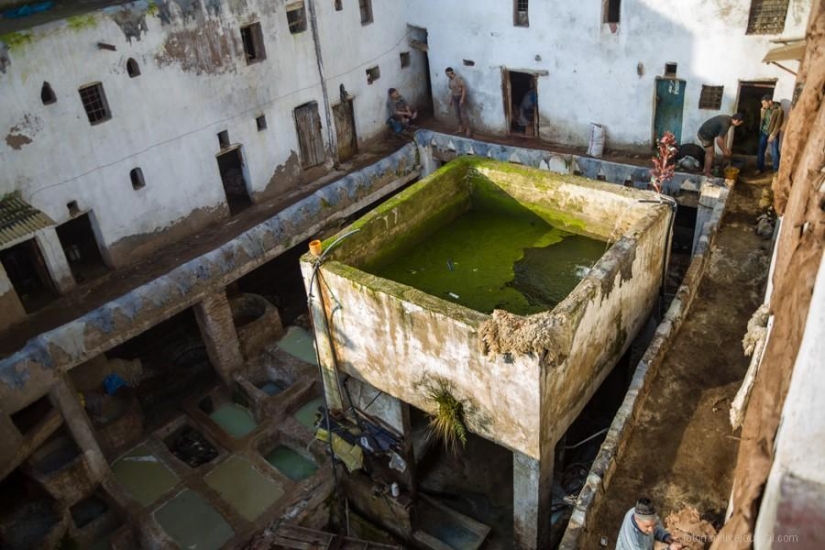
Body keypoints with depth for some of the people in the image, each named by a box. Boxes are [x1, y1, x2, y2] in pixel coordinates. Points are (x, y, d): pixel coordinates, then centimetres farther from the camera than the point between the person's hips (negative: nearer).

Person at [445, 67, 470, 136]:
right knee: (457, 114, 11)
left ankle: (468, 130, -4)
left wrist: (462, 99, -25)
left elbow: (464, 88, -21)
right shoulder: (450, 80, 7)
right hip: (455, 98, 8)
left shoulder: (458, 78, -19)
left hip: (461, 97, -8)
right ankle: (461, 129, 21)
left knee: (463, 115, -12)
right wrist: (450, 99, 17)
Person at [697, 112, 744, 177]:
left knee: (711, 152, 20)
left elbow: (724, 134, 14)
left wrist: (725, 147, 12)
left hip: (707, 133, 10)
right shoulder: (725, 124, -29)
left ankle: (707, 169, 33)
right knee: (710, 154, -2)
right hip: (705, 135, -10)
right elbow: (719, 140, -28)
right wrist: (724, 151, -16)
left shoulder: (728, 119, 2)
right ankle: (707, 174, 8)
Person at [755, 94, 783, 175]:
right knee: (760, 151, 8)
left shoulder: (779, 110, -17)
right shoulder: (764, 109, -1)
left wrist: (773, 135, -18)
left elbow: (778, 124, -17)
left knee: (774, 152, 1)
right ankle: (760, 168, 21)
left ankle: (776, 170, 13)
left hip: (773, 133, -5)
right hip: (763, 132, 5)